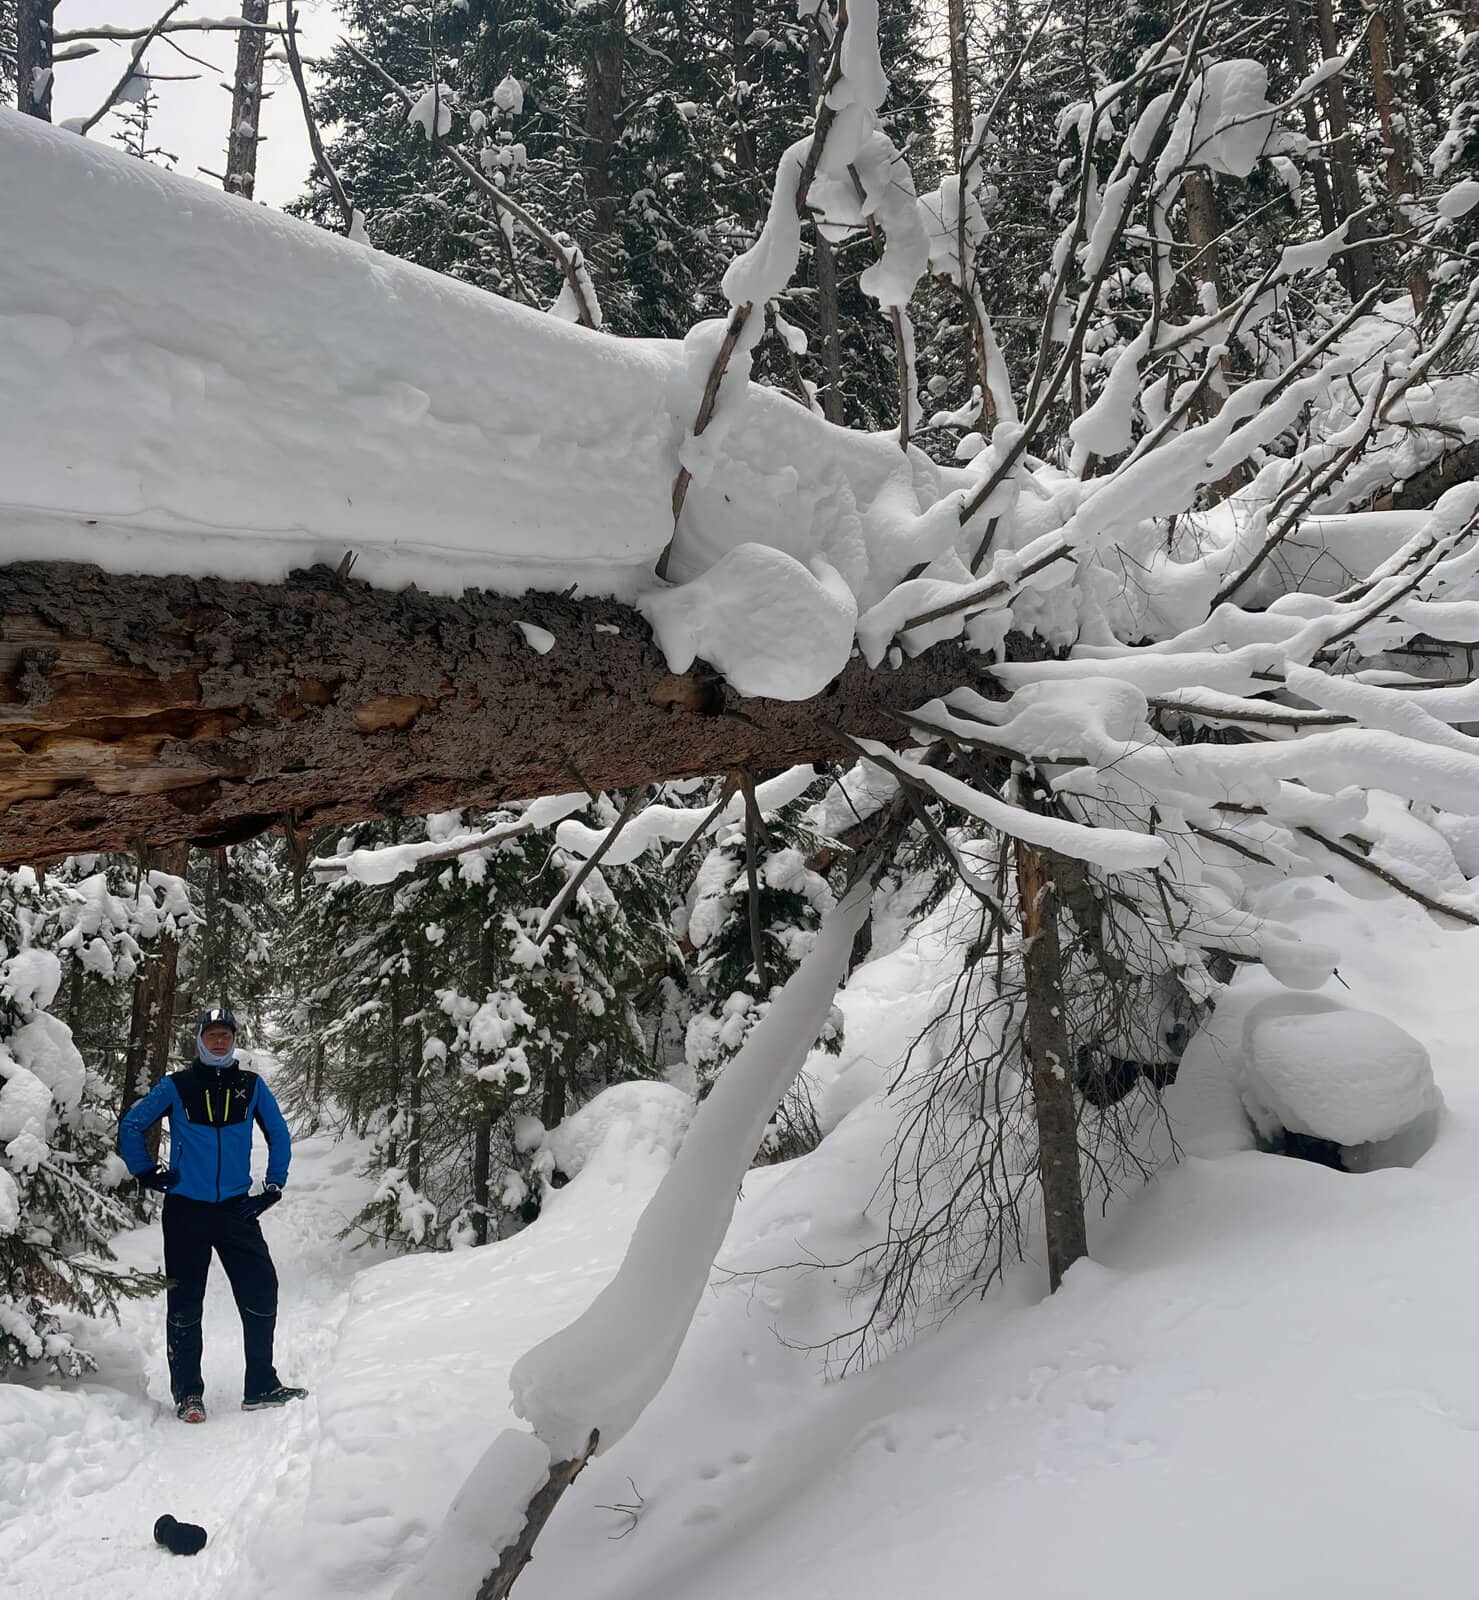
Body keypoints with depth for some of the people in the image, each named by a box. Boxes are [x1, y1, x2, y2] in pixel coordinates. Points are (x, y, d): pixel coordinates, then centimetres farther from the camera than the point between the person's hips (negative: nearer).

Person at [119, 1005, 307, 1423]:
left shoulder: (251, 1086, 6)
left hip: (237, 1208, 2)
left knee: (261, 1294, -1)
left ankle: (261, 1387, 11)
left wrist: (274, 1185, 9)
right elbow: (130, 1127, 9)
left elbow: (279, 1134, 15)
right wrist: (148, 1173, 2)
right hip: (186, 1210, -1)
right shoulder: (176, 1087, 1)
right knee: (185, 1304, 4)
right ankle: (187, 1393, 16)